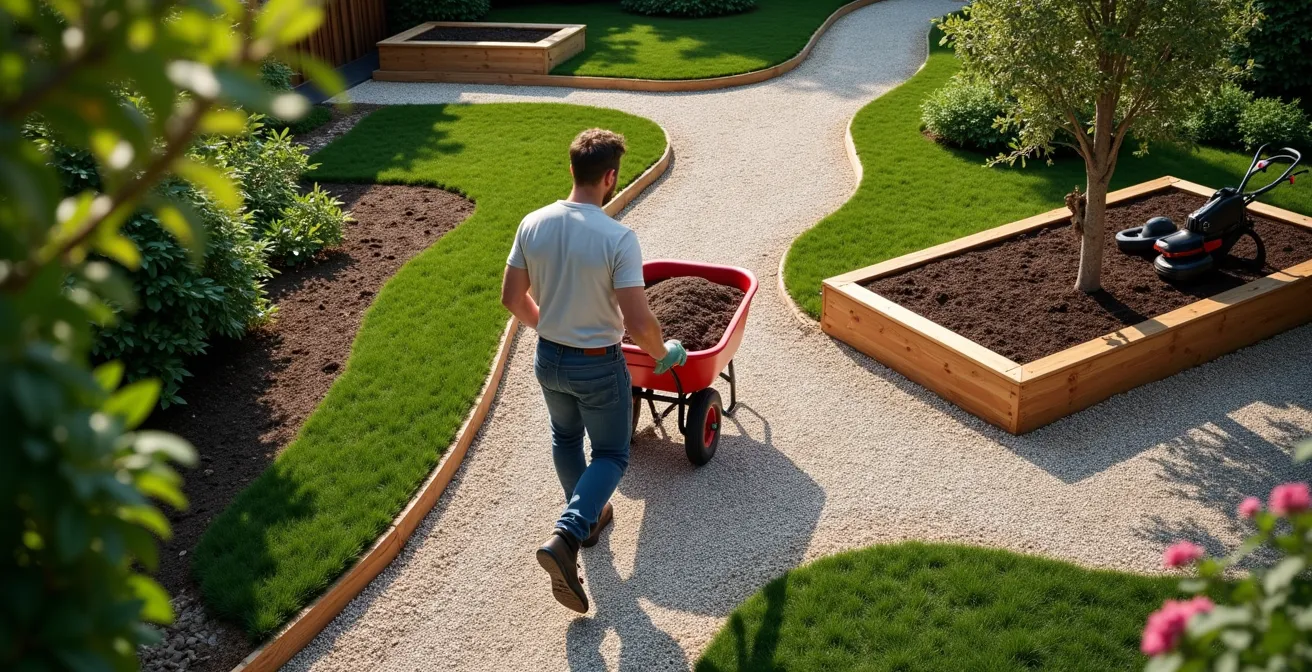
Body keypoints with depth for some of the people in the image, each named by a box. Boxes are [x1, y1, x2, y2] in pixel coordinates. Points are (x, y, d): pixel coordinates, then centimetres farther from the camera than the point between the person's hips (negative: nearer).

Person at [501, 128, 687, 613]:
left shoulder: (533, 224, -9)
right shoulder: (618, 238, -25)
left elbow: (511, 297, 1)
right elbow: (638, 323, -25)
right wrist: (663, 354, -4)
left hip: (548, 359, 5)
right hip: (598, 366, -5)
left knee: (565, 437, 29)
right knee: (610, 454, 14)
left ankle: (588, 517, 46)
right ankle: (565, 536, -5)